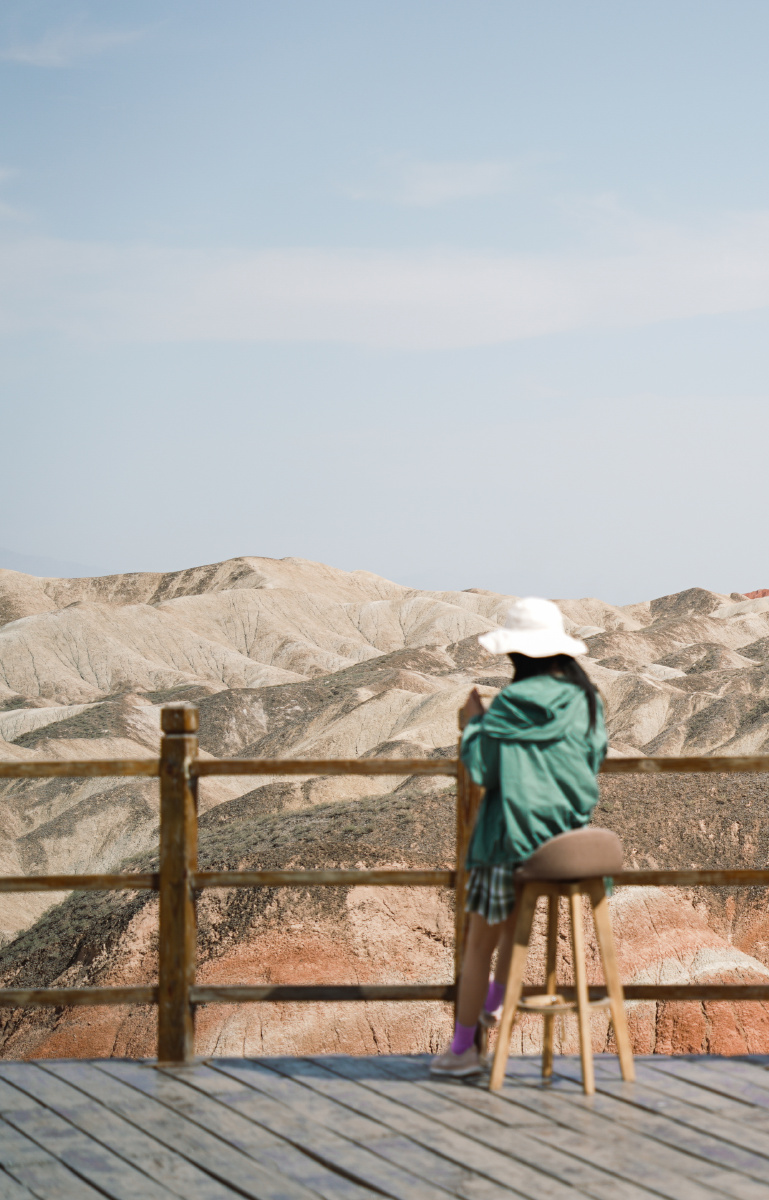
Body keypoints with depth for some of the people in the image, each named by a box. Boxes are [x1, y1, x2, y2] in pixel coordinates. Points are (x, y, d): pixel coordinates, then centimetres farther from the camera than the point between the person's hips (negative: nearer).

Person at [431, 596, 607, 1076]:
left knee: (479, 944, 5)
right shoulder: (586, 701, 4)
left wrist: (472, 724, 4)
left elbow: (481, 768, -12)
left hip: (512, 835, -6)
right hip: (571, 838, 6)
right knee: (516, 919, 34)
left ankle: (464, 1047, 9)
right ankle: (496, 1001, 43)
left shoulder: (513, 704, -13)